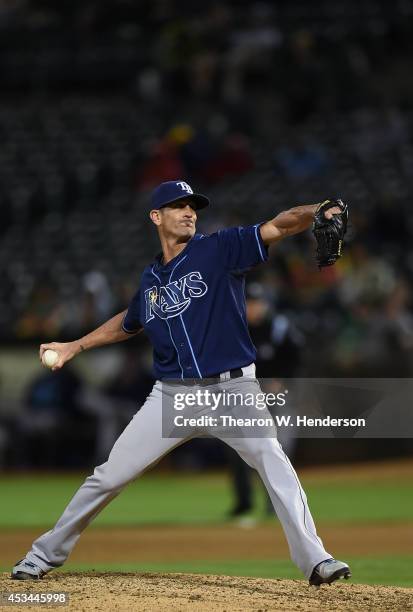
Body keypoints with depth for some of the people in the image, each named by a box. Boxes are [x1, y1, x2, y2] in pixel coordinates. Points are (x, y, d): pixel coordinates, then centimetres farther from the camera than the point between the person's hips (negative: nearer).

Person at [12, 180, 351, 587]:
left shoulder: (219, 250, -4)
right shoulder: (150, 280, 10)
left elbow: (277, 228, -20)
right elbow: (128, 323, 31)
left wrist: (316, 214, -39)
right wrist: (74, 347, 29)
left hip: (232, 389, -4)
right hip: (172, 395, 4)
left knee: (271, 459, -27)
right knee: (109, 476, 4)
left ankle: (314, 560, -25)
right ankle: (45, 555, 19)